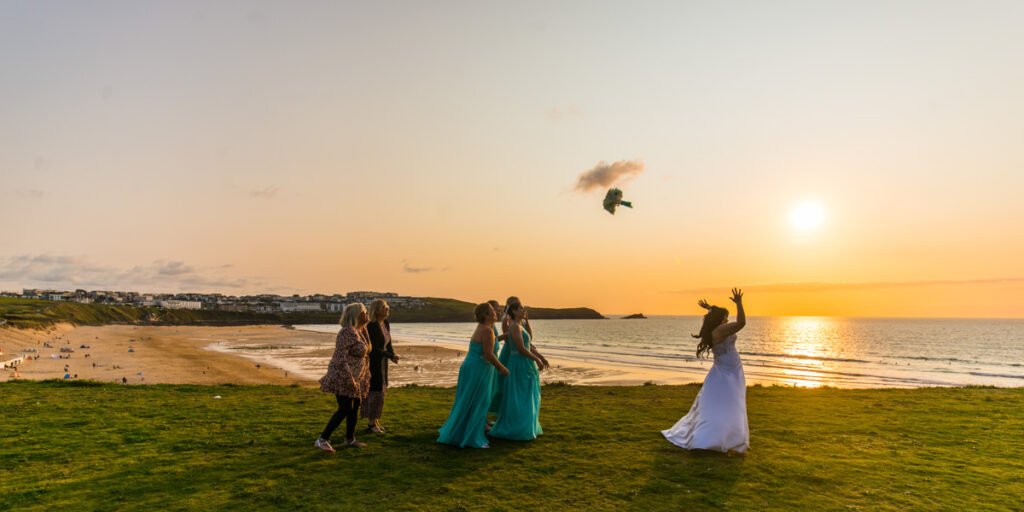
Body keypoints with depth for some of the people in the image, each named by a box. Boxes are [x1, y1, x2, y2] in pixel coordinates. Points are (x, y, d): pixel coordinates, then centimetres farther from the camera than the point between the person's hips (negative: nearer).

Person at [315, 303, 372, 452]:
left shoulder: (359, 331, 11)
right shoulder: (347, 332, -19)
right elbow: (340, 357, -25)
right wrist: (349, 378, -27)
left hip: (355, 378, 9)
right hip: (343, 377, -9)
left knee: (354, 408, 14)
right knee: (344, 409, -10)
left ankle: (349, 439, 26)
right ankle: (322, 439, -4)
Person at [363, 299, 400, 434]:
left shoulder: (386, 324, 6)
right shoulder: (372, 326, -20)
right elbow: (374, 348, -21)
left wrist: (392, 355, -5)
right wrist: (390, 356, -20)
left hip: (382, 362, 8)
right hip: (372, 362, -8)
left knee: (380, 390, 12)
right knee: (375, 391, -4)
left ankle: (375, 421, 22)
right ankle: (371, 423, 5)